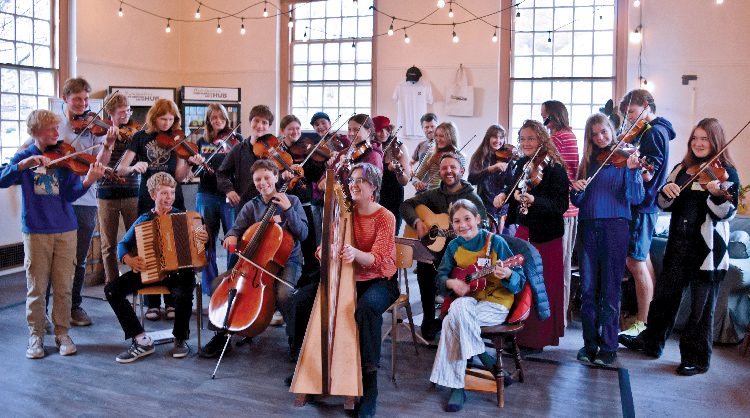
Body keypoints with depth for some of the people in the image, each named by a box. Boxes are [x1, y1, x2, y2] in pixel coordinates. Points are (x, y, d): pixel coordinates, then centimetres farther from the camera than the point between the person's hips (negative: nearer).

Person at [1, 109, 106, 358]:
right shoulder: (24, 157, 3)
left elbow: (71, 195, -6)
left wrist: (88, 181, -26)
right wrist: (25, 163, -29)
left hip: (65, 230, 1)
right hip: (35, 231, -1)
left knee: (64, 286, 5)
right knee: (36, 287, 4)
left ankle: (62, 333, 19)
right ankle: (36, 336, 18)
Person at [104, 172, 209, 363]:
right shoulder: (144, 220, 11)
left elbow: (197, 237, 5)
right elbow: (123, 244, 12)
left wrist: (204, 239, -19)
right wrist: (128, 259, -9)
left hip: (178, 271, -3)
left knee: (183, 295, -35)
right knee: (111, 290, -14)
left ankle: (180, 339, -4)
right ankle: (141, 340, -10)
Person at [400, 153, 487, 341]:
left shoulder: (473, 199, 3)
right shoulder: (434, 194, 13)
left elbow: (483, 227, 0)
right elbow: (406, 205, 11)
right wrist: (417, 222, -9)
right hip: (434, 247, 2)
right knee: (424, 265, -29)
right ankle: (429, 320, -15)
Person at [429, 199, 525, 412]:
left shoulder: (495, 242, -9)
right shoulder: (454, 247, 4)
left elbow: (519, 282, -9)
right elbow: (440, 277, 11)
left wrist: (507, 275, -32)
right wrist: (452, 283, -12)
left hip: (496, 304, -4)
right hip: (466, 299, 4)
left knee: (458, 309, -32)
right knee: (450, 322, -27)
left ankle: (480, 355, -7)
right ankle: (456, 386, -15)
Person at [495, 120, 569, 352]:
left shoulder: (555, 169, -14)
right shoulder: (523, 164, 8)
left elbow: (561, 205, -23)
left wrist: (533, 201, -34)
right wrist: (504, 193, 8)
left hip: (544, 237, -7)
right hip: (522, 232, 8)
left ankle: (537, 340, 12)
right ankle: (520, 334, 29)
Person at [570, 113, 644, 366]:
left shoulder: (624, 158, 3)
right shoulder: (588, 161, 14)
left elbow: (635, 198, -8)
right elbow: (577, 201, 12)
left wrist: (632, 171, -22)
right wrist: (576, 190, -9)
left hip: (615, 225, -4)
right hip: (588, 227, 4)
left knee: (610, 290, -1)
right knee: (587, 289, 5)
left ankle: (608, 347, 9)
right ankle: (590, 343, 17)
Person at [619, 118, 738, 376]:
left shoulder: (726, 174, -4)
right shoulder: (682, 170, 10)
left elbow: (726, 213, -15)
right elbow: (664, 205, 7)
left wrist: (717, 195, -35)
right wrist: (666, 191, -14)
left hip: (707, 249, -5)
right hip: (678, 246, 5)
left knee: (702, 306, 4)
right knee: (664, 296, 15)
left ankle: (697, 359, 18)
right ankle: (651, 342, 32)